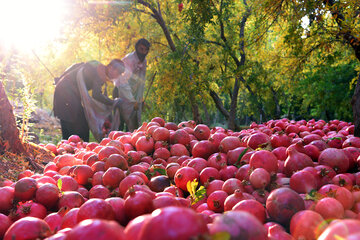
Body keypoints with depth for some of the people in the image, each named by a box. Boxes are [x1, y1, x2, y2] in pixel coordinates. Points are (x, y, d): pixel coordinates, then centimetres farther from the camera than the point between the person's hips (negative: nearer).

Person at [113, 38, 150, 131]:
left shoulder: (144, 61, 4)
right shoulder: (128, 60, -20)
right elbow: (123, 82, -25)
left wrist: (140, 99, 5)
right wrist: (133, 101, -26)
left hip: (134, 95, 7)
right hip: (123, 93, -7)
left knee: (136, 122, 5)